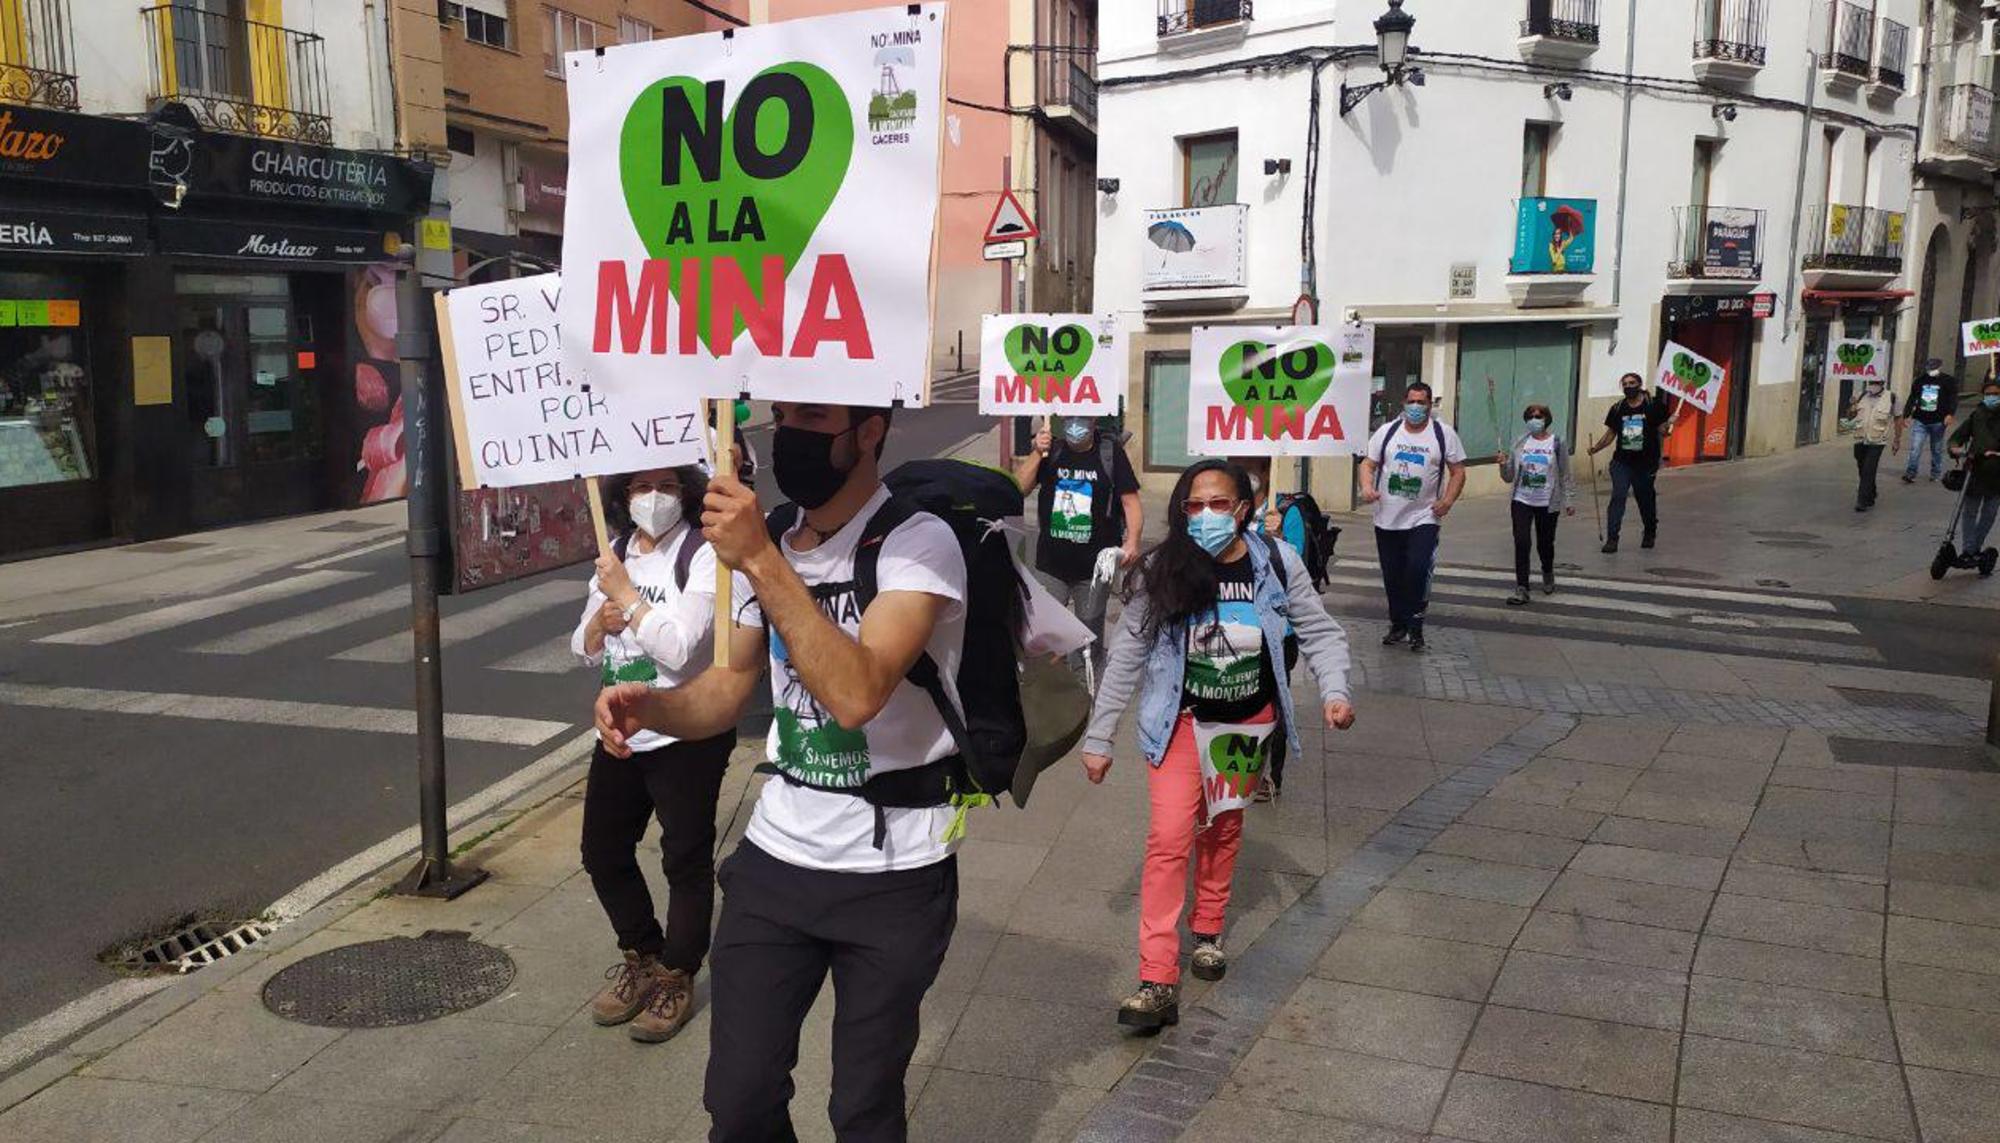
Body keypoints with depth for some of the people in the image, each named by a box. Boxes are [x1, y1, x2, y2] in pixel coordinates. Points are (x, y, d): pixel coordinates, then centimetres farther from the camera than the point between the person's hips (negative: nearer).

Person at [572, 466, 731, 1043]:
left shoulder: (704, 556, -13)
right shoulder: (617, 555, 8)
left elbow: (679, 646, -24)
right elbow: (585, 650, 11)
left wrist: (624, 594, -17)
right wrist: (599, 622, -10)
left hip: (686, 736, -7)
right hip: (621, 731, 7)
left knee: (686, 858, 6)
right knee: (603, 851, 16)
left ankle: (676, 977, 24)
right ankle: (642, 957, 36)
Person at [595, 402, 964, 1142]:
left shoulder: (918, 545, -17)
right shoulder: (767, 540, 5)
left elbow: (857, 692, -31)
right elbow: (734, 684, 12)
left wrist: (763, 563, -32)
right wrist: (648, 705, -8)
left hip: (892, 873, -5)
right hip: (776, 855, 5)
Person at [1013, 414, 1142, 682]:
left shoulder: (1110, 451, -5)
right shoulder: (1049, 448, 3)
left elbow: (1130, 501, -7)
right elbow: (1020, 488, -4)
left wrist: (1132, 541, -22)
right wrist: (1037, 454, -16)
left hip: (1094, 566, -1)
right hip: (1050, 564, 2)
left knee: (1091, 637, 11)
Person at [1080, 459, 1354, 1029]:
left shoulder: (1277, 564, -14)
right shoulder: (1162, 572, -17)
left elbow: (1319, 632, -2)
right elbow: (1126, 657, -10)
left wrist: (1334, 691, -19)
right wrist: (1099, 737, -8)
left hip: (1248, 721, 2)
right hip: (1182, 721, -2)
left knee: (1224, 828, 19)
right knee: (1169, 839, -11)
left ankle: (1208, 930, 41)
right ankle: (1159, 982, -9)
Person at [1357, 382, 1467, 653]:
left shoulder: (1444, 434, 1)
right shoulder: (1387, 432, 6)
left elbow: (1458, 471, 3)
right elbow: (1368, 463, 7)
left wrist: (1448, 500, -12)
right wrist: (1367, 486, -13)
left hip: (1423, 518, -3)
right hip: (1387, 519, 3)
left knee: (1417, 570, -17)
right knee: (1392, 576, 9)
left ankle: (1415, 626, -2)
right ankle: (1398, 625, 25)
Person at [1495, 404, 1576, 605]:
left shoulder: (1557, 444, -3)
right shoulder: (1520, 444, 2)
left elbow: (1565, 476, 0)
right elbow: (1509, 477, 6)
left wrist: (1569, 501, -3)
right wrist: (1504, 465, -14)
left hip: (1548, 504, -1)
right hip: (1522, 501, 1)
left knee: (1545, 543, 11)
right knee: (1521, 543, -9)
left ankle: (1548, 576, 41)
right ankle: (1521, 589, -6)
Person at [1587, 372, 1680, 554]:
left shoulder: (1653, 405, -3)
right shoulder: (1617, 409, 6)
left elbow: (1663, 433, -1)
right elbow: (1610, 433, 12)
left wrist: (1669, 424, -22)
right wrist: (1596, 448, -2)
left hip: (1646, 463, -1)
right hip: (1622, 462, 1)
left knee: (1645, 499, 12)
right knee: (1618, 496, -12)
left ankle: (1650, 533, 36)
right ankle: (1612, 539, -13)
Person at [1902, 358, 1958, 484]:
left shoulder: (1949, 381, 1)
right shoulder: (1920, 381, 12)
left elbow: (1953, 399, -8)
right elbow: (1912, 399, 16)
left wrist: (1951, 414, -23)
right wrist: (1906, 415, 12)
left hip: (1938, 421, -2)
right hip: (1920, 421, 2)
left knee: (1937, 450, 8)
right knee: (1915, 448, -6)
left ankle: (1936, 473, 19)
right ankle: (1910, 473, -4)